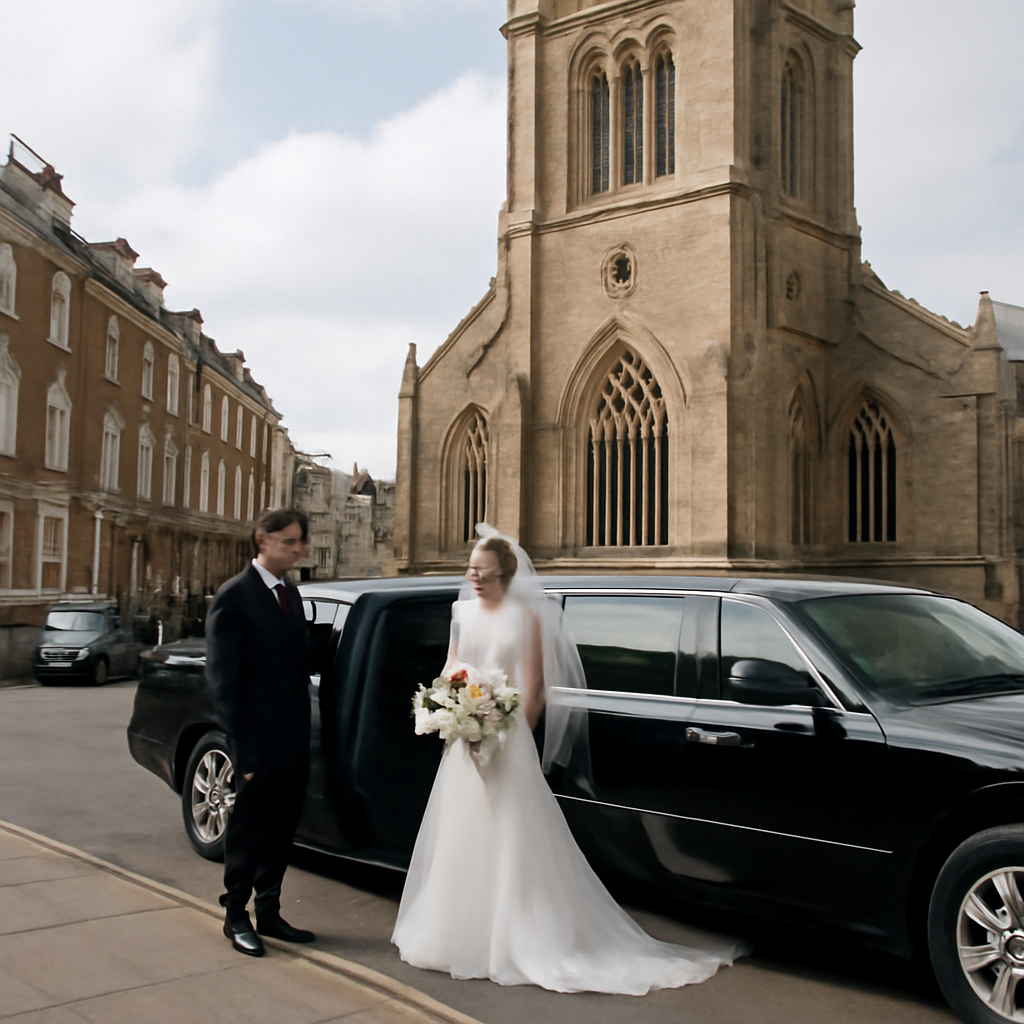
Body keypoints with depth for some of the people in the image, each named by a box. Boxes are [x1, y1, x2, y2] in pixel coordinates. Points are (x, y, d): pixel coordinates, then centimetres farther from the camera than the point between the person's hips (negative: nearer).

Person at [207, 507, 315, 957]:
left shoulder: (291, 593, 10)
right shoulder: (234, 597, -13)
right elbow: (222, 680, -14)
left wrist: (303, 730, 7)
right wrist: (243, 747, -16)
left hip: (293, 740, 7)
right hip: (259, 744, -7)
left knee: (280, 831, 16)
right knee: (248, 830, 8)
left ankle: (269, 912, 31)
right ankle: (236, 916, 25)